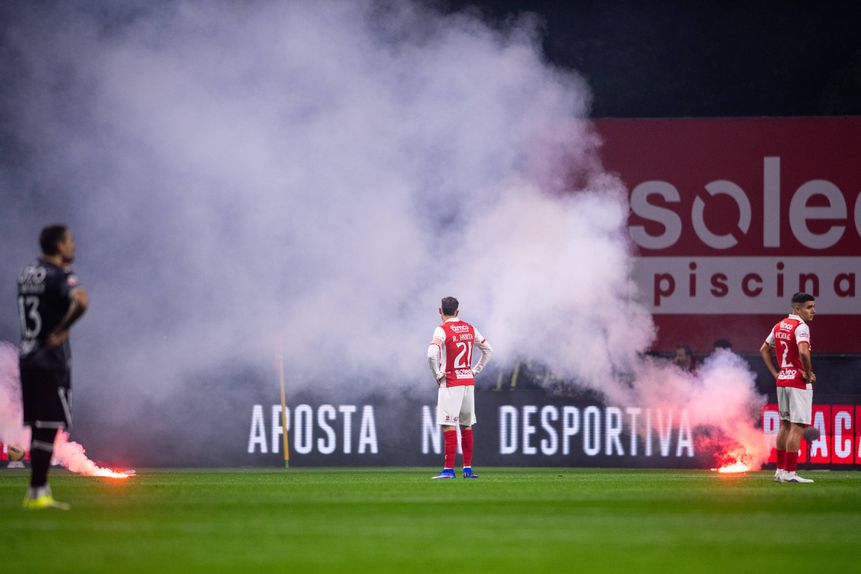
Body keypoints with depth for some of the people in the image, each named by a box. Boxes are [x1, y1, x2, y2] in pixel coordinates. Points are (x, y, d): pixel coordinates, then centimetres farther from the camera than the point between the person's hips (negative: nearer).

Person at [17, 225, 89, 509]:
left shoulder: (26, 273, 11)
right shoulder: (58, 276, -13)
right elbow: (80, 302, -33)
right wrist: (62, 330, -18)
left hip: (26, 359, 8)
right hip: (51, 360, -8)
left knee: (38, 427, 12)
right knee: (48, 428, -6)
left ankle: (40, 490, 14)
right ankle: (36, 493, -7)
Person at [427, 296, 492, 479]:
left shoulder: (442, 330, -10)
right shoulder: (470, 329, 9)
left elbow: (432, 354, -24)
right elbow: (488, 350, 18)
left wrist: (437, 374, -10)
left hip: (450, 383, -6)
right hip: (468, 382, 6)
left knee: (449, 426, -8)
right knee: (466, 426, 13)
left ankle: (449, 469, -14)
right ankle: (467, 469, 15)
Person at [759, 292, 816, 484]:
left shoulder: (779, 326, 12)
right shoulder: (801, 326, -15)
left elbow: (764, 349, 21)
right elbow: (803, 352, -31)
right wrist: (808, 373, -17)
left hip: (782, 380, 9)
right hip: (799, 382, -9)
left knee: (785, 425, 16)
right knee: (797, 427, -6)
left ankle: (780, 470, 20)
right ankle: (789, 472, -9)